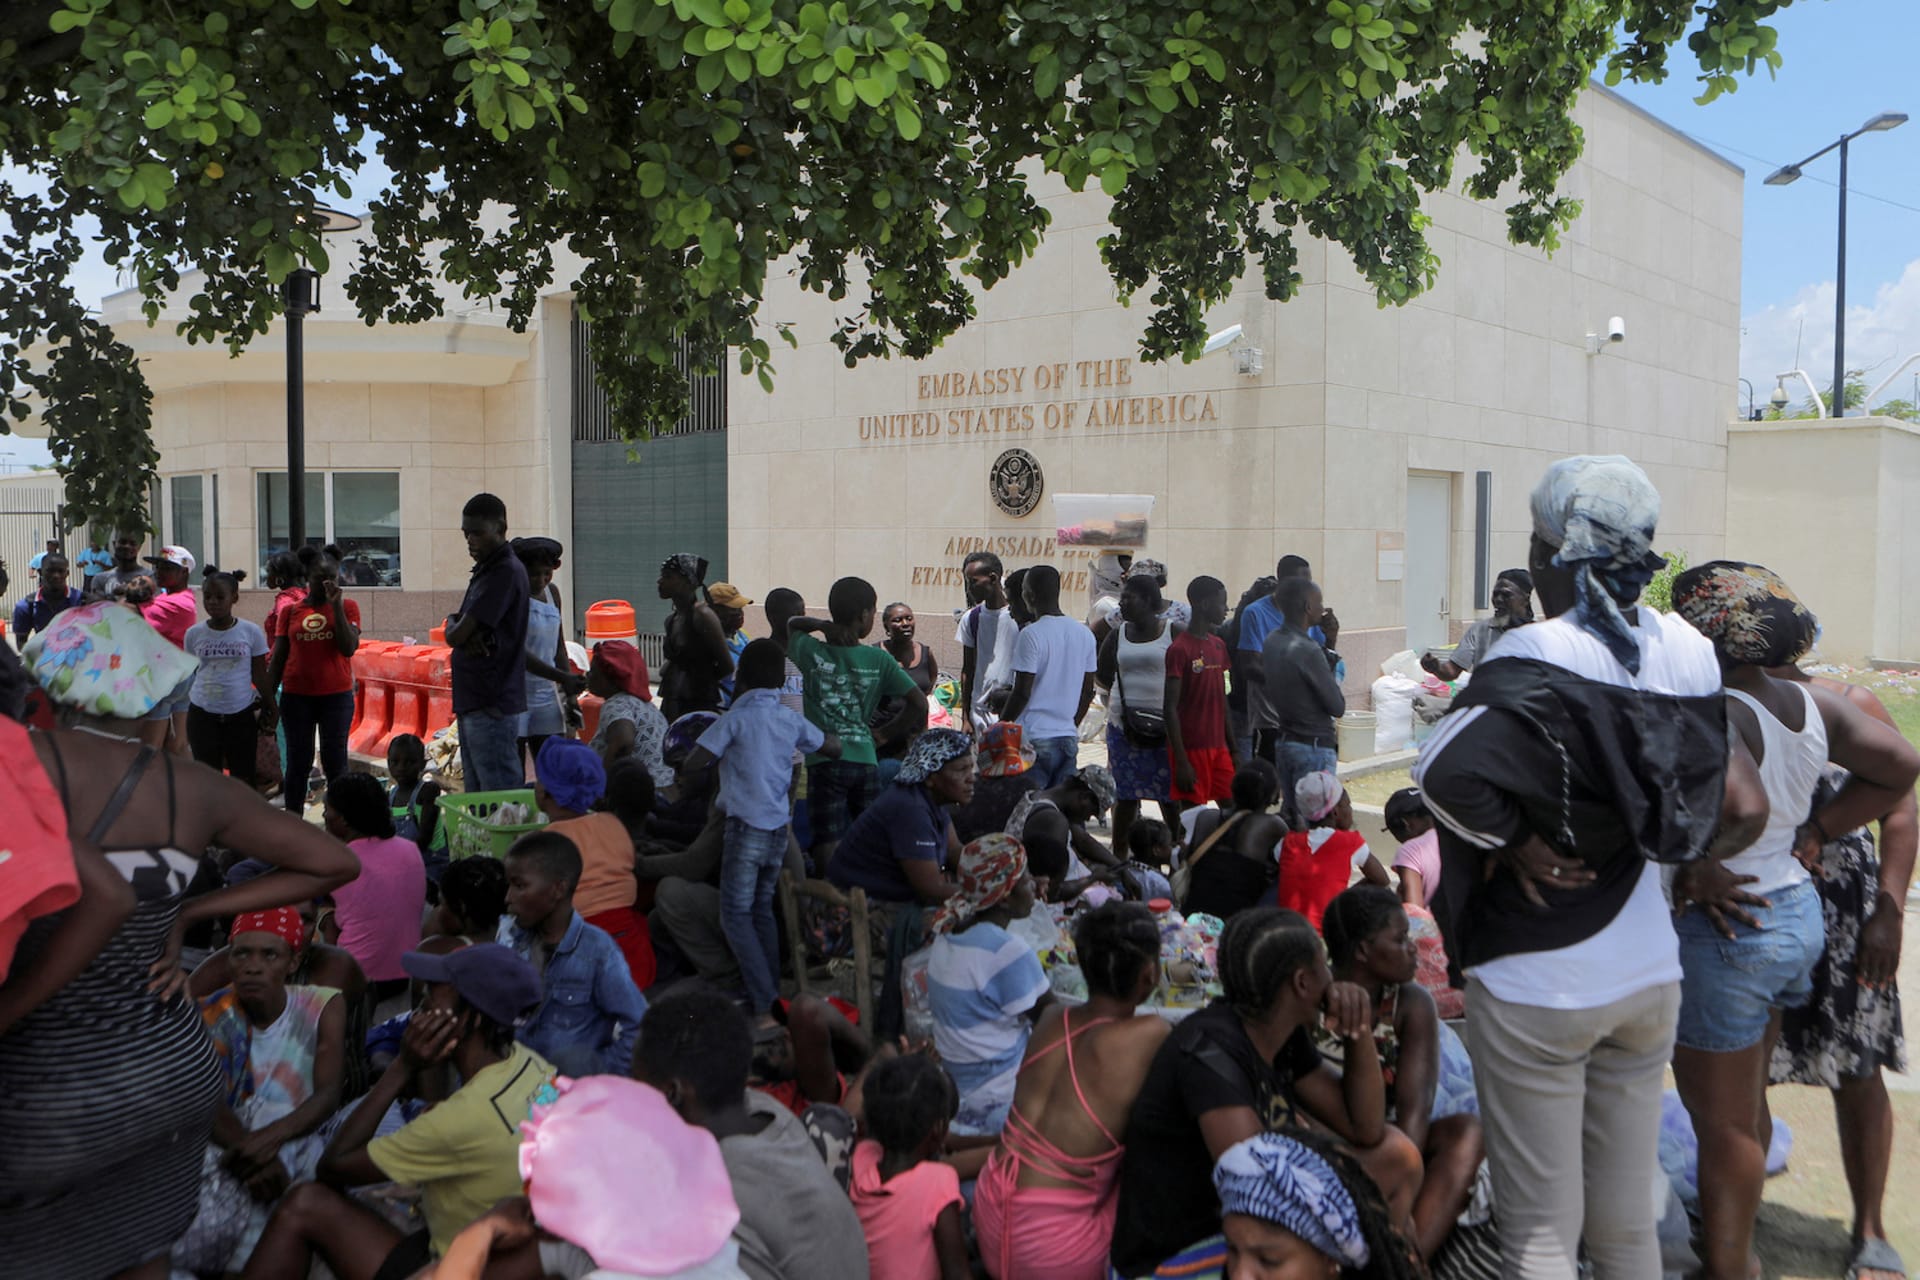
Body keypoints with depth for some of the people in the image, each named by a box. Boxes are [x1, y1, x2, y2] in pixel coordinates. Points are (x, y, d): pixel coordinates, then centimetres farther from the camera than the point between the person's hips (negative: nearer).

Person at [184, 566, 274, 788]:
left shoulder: (251, 631, -4)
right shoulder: (194, 633, 1)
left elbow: (259, 675, 2)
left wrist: (269, 706, 0)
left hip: (242, 714, -1)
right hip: (202, 714, 1)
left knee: (243, 777, 7)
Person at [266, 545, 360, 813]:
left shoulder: (347, 607, 2)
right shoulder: (290, 611, 6)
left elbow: (348, 648, -12)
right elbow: (278, 658, 8)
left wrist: (336, 606, -13)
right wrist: (268, 697, 3)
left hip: (336, 696, -2)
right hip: (296, 696, 2)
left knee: (335, 761, 1)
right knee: (298, 761, 7)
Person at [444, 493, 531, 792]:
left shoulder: (506, 572, -15)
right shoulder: (485, 570, 16)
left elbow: (456, 635, -17)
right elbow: (456, 626, 15)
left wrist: (456, 626, 5)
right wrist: (464, 631, -8)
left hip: (492, 705, -10)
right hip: (472, 701, 10)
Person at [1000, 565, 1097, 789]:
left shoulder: (1031, 634, -12)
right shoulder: (1085, 634, 8)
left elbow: (1022, 693, -14)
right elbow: (1088, 691, 13)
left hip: (1034, 739, -6)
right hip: (1068, 737, 6)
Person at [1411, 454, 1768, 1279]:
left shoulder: (1538, 662, -19)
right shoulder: (1686, 655, 0)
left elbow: (1443, 775, -33)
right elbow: (1745, 809, 4)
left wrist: (1516, 844, -16)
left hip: (1536, 984, -6)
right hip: (1648, 972, 6)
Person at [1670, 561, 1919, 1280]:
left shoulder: (1716, 715, -26)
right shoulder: (1810, 705, 1)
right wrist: (1811, 833, 6)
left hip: (1727, 931, -9)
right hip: (1796, 910, 9)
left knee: (1723, 1122, 7)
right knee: (1745, 1103, 25)